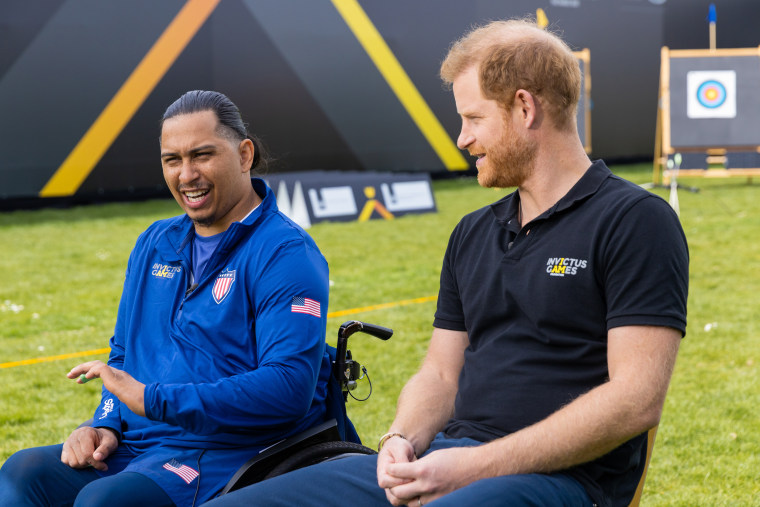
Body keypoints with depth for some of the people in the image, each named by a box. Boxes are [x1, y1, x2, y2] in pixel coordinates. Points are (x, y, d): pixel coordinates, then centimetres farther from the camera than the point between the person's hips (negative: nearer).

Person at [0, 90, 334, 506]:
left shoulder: (286, 254, -11)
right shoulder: (154, 244, 15)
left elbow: (289, 388, -22)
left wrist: (153, 399, -22)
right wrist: (106, 424, 2)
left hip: (230, 456, -7)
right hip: (136, 445, 8)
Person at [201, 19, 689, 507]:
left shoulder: (636, 221, -4)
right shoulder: (473, 234, 21)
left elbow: (636, 399, -13)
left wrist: (479, 466, -16)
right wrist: (403, 440, -2)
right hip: (441, 462, 7)